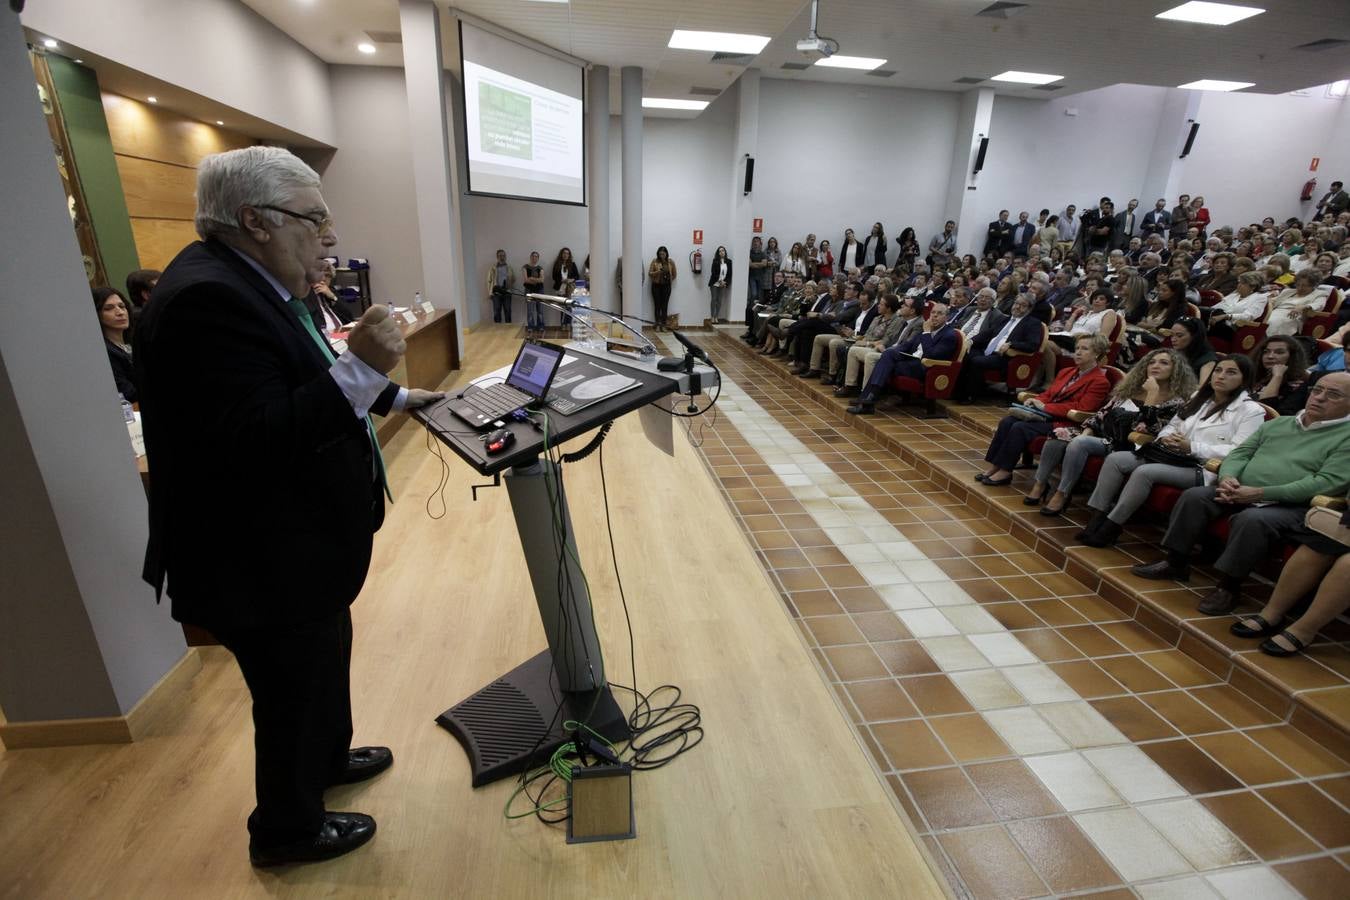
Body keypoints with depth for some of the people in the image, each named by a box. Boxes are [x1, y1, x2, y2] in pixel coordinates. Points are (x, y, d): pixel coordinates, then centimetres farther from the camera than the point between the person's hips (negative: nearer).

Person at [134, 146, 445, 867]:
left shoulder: (249, 285, 6)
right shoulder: (207, 298, -27)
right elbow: (253, 444, -34)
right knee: (296, 696, 13)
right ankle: (286, 830, 39)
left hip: (299, 545, 10)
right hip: (262, 565, -10)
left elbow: (304, 391, 18)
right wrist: (361, 366, -35)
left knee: (326, 661, 28)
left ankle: (329, 759, 54)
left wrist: (395, 396, 18)